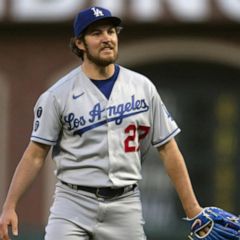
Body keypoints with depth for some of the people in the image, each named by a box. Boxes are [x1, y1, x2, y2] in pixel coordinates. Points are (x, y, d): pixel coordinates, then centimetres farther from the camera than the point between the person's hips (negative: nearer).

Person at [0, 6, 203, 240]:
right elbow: (36, 154, 0)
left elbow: (168, 149, 8)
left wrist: (192, 209, 4)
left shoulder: (142, 87, 6)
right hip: (73, 203, -2)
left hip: (125, 205, 2)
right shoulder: (58, 94, -2)